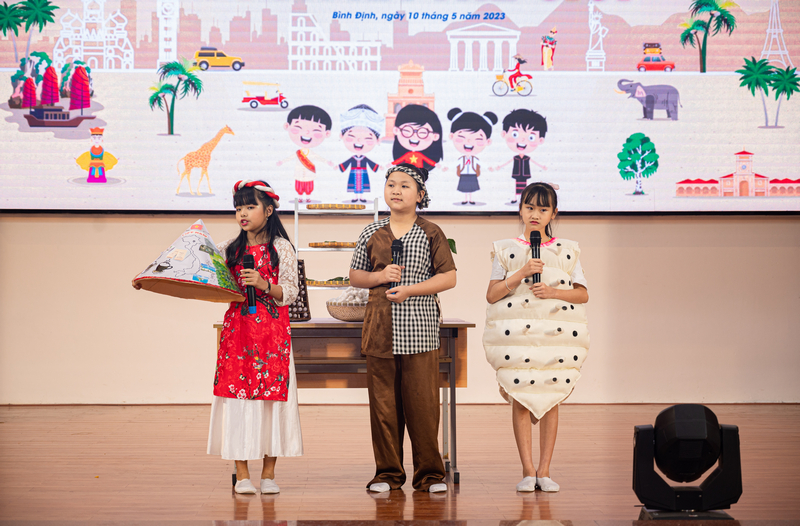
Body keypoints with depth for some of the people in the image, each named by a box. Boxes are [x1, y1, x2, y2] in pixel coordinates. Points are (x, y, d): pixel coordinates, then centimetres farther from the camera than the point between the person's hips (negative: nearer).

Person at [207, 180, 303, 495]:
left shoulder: (281, 248, 1)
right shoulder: (230, 249, 10)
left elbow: (290, 292, -1)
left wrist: (264, 285, -18)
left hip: (272, 330, -2)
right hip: (237, 329, 2)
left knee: (271, 394, -2)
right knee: (237, 394, -2)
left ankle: (268, 474, 7)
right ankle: (242, 474, 4)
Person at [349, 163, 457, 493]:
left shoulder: (431, 234, 3)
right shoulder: (371, 234, 10)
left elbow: (449, 278, -1)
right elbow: (354, 277, 16)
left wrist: (410, 289, -11)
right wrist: (379, 276, -4)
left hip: (419, 330, -2)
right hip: (380, 330, 2)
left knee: (423, 403, -3)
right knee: (383, 403, 3)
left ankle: (429, 474, 7)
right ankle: (388, 473, 13)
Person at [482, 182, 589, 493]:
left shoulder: (567, 251, 8)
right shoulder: (506, 251, 6)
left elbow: (583, 294, 7)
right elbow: (491, 295, -1)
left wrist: (554, 291, -10)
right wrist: (521, 274, -12)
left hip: (557, 335, 1)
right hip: (515, 333, -1)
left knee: (551, 400, 1)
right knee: (520, 399, -3)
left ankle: (544, 470, 7)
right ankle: (528, 470, 3)